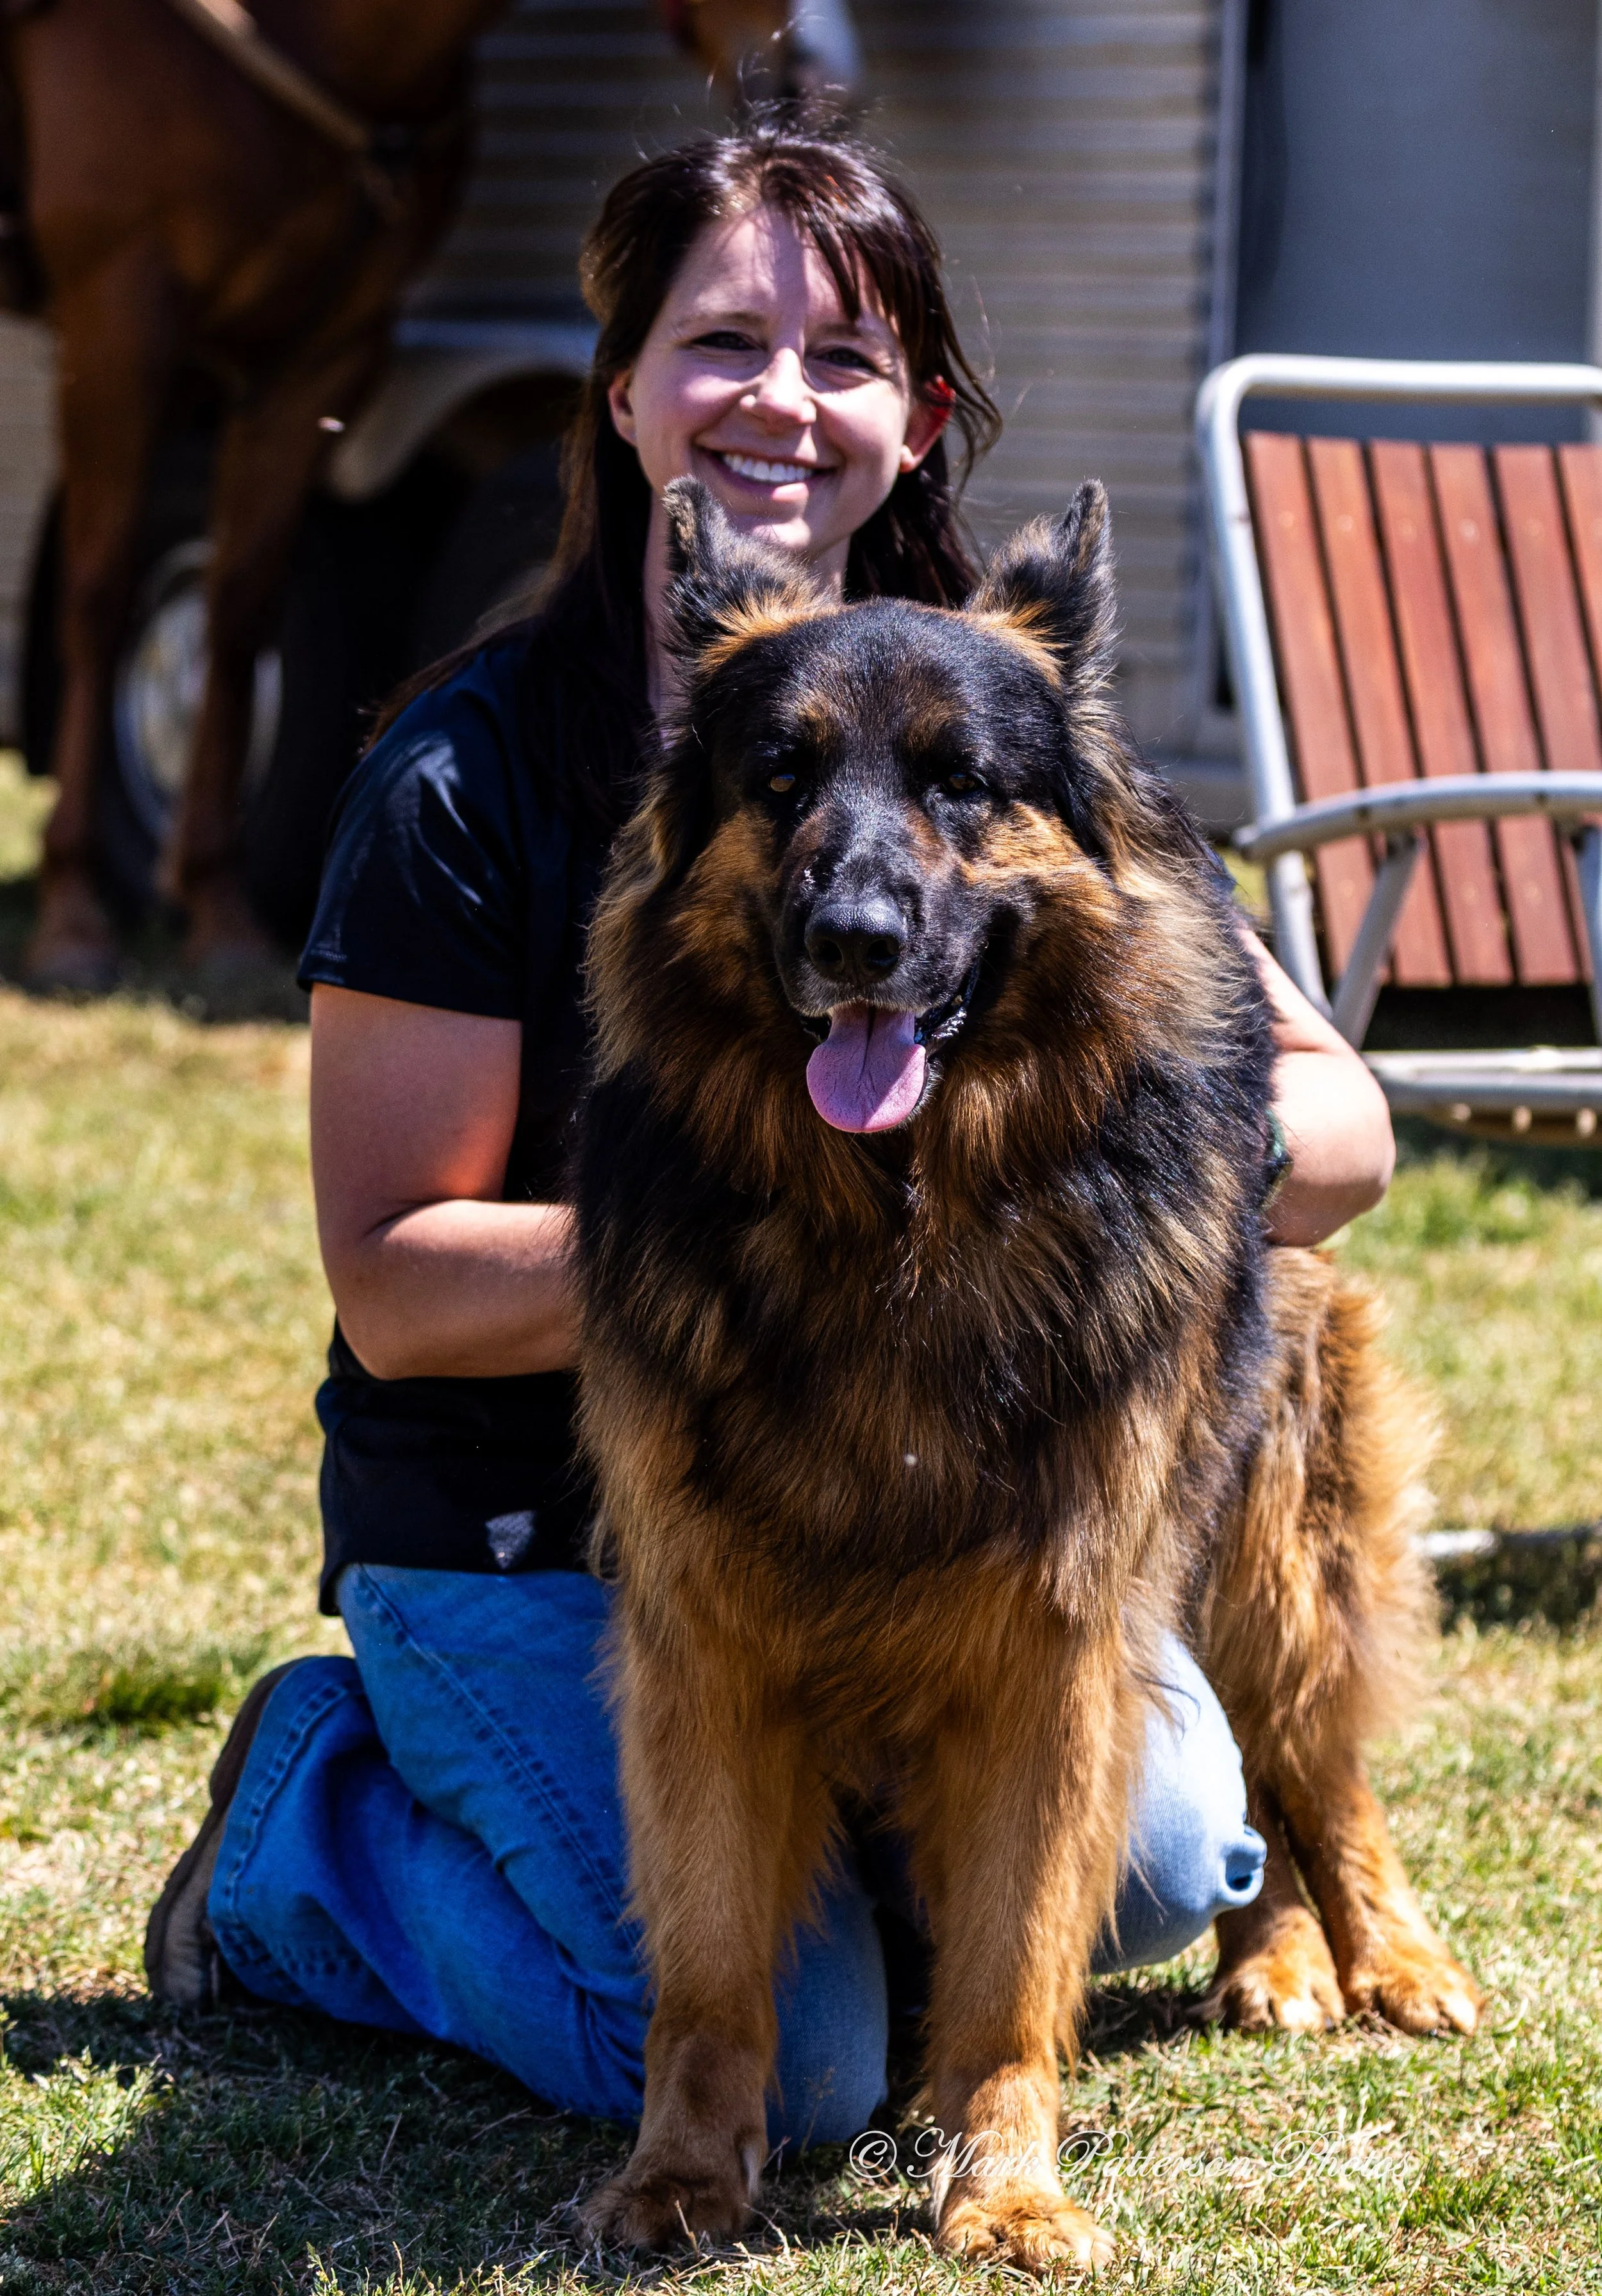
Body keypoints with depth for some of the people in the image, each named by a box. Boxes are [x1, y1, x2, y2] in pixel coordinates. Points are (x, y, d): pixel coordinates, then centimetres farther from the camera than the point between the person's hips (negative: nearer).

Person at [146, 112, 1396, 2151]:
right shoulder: (471, 776, -13)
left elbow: (1339, 1126, -4)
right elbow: (395, 1287, -14)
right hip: (522, 1535, -4)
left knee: (1158, 1856, -19)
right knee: (775, 2060, -21)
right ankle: (316, 1815, 6)